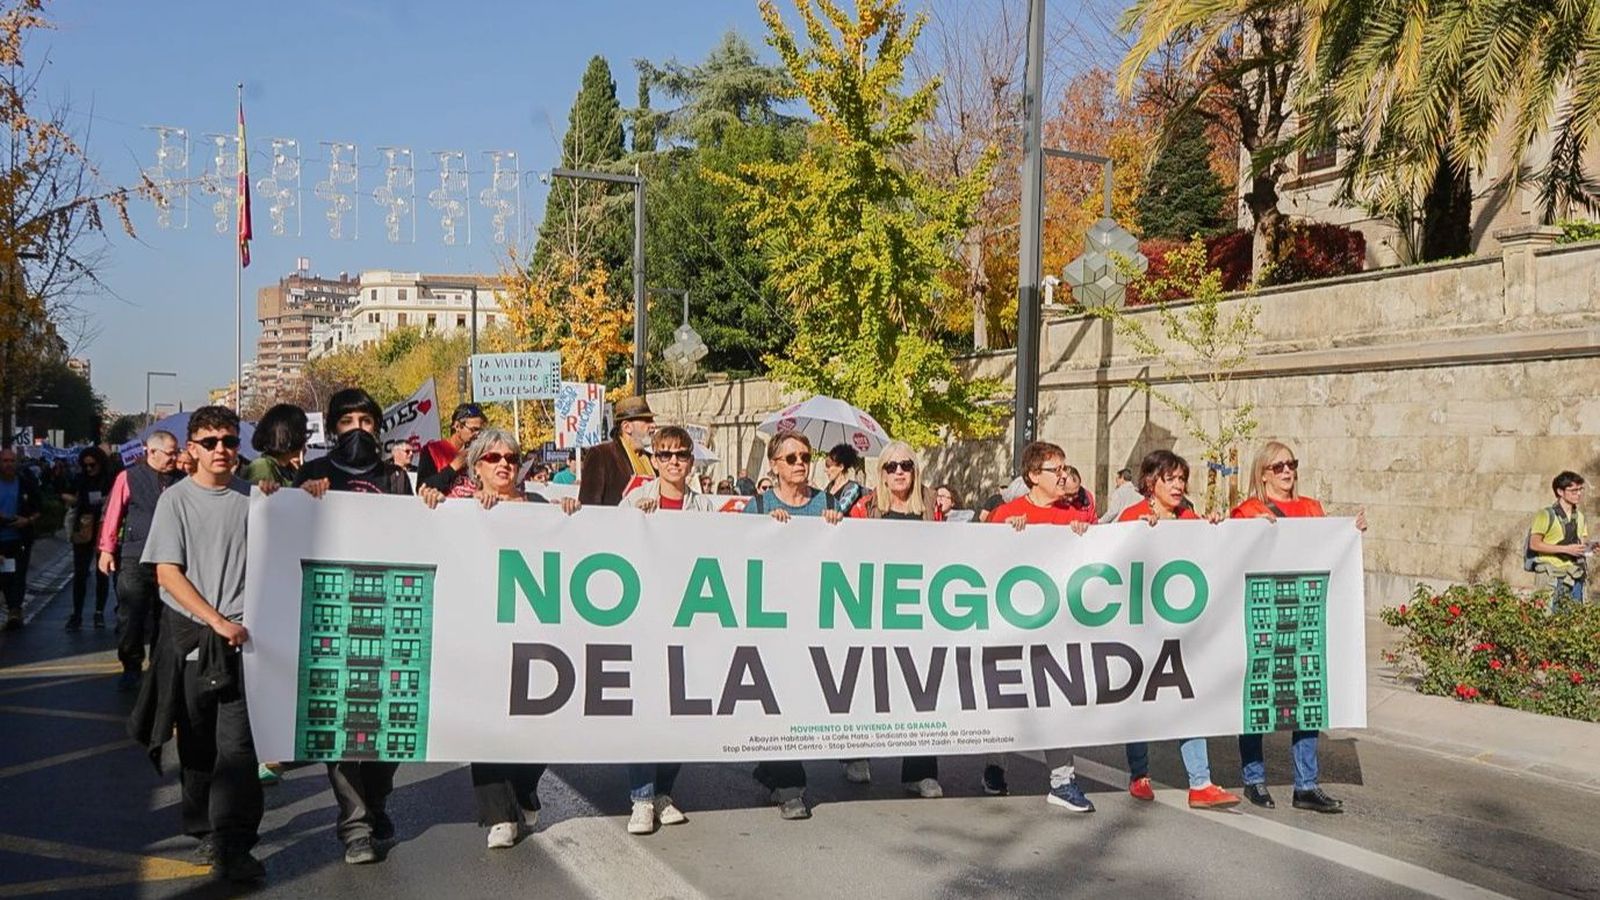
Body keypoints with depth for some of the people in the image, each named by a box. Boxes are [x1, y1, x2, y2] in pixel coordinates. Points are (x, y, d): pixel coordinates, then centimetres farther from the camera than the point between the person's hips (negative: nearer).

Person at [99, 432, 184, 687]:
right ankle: (131, 668, 13)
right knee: (130, 616, 1)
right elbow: (112, 514, -1)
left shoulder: (181, 480, 6)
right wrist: (107, 549, -2)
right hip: (135, 560, -3)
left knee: (165, 617, 11)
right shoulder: (129, 477, -2)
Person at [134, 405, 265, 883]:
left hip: (241, 634, 0)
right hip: (190, 634, 0)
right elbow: (167, 573, -4)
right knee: (197, 742, 11)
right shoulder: (177, 499, 1)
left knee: (238, 743, -9)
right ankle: (206, 829, 26)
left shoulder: (252, 498, 4)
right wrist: (216, 620, -13)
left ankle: (232, 845, -8)